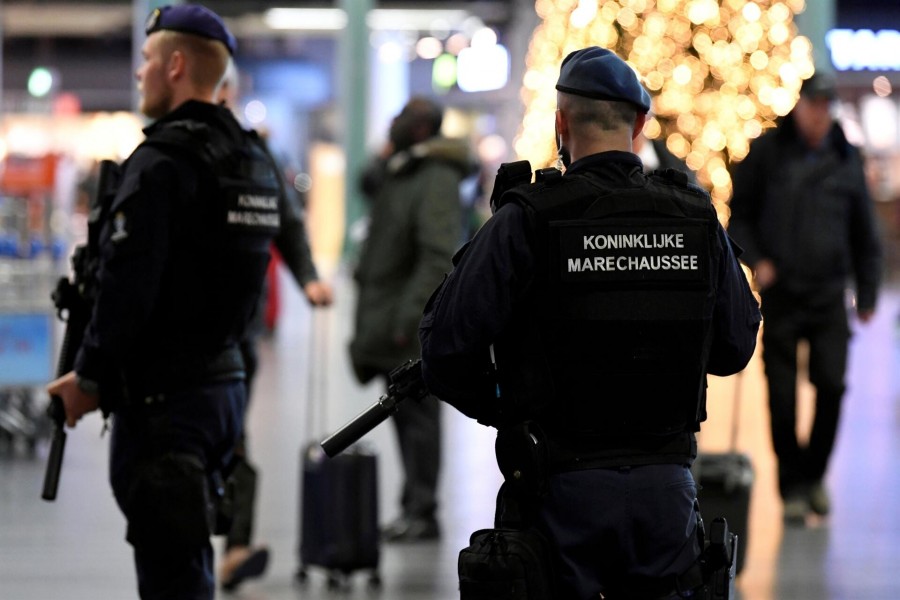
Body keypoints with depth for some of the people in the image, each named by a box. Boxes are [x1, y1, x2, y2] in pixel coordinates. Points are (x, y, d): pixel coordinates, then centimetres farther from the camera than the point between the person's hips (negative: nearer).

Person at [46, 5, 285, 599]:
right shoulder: (255, 160, 12)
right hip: (225, 380, 9)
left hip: (162, 395, -9)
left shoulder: (162, 162, -16)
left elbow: (127, 286, -20)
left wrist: (90, 377, -10)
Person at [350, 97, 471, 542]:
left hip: (412, 325, -10)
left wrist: (409, 316, -26)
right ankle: (415, 507, 19)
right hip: (386, 317, 10)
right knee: (404, 411, 13)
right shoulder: (400, 171, 12)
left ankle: (421, 511, -2)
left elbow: (439, 257, -23)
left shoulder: (437, 181, -17)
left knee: (417, 413, -5)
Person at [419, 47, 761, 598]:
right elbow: (735, 346, 11)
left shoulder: (527, 221, -9)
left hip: (566, 487, -3)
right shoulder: (697, 217, 3)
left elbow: (448, 345, -10)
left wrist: (494, 408, 8)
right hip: (668, 486, 3)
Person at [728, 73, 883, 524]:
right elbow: (739, 212, 7)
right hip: (781, 292, -1)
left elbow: (864, 232, 13)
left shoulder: (845, 160, 6)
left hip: (829, 294, 1)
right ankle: (793, 487, 10)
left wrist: (867, 293, 13)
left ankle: (815, 473, 14)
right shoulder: (767, 152, 0)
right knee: (782, 396, -1)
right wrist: (756, 259, -7)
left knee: (832, 385, -7)